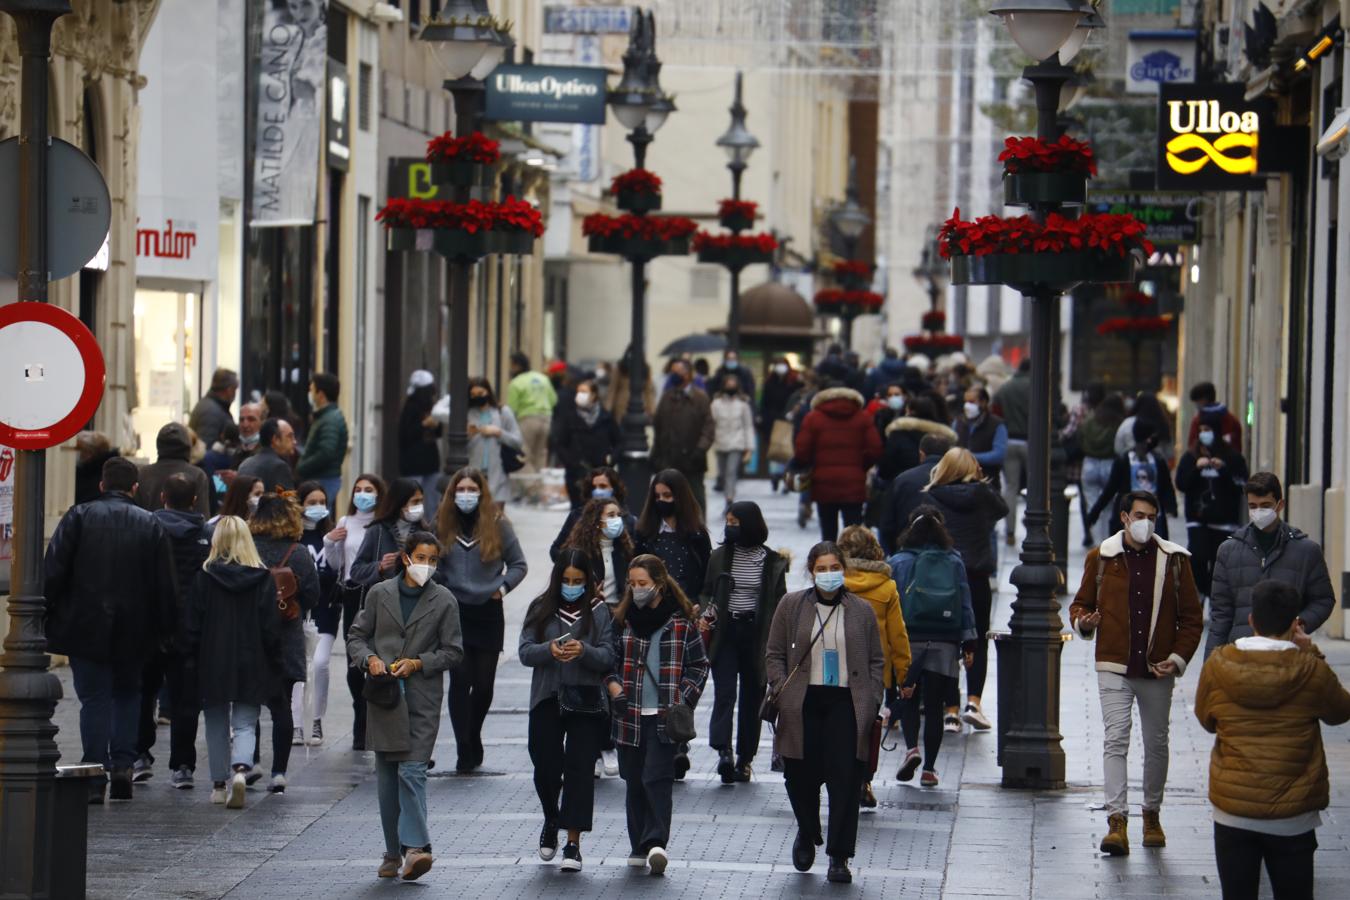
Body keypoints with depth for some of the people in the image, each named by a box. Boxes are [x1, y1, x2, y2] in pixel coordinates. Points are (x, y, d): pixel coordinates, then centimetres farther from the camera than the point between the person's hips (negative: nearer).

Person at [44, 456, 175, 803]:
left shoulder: (79, 516, -1)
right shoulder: (151, 524, 3)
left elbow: (53, 570, -7)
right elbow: (165, 584, 2)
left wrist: (46, 617, -2)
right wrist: (163, 629, 10)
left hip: (85, 628, -2)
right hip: (133, 631, 2)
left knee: (94, 698, 2)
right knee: (127, 693, 18)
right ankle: (123, 763, 4)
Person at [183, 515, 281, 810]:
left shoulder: (204, 577, -6)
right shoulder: (263, 578, -4)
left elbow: (193, 624, -3)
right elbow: (271, 625, -2)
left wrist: (193, 658, 7)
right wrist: (272, 659, 7)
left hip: (213, 664, 0)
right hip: (251, 664, 0)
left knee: (216, 724, 13)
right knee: (245, 724, 3)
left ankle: (219, 784, 15)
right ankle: (240, 769, -23)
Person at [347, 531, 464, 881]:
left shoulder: (444, 600, 4)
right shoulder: (380, 593, 8)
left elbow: (453, 652, 5)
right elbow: (357, 637, 13)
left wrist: (417, 663, -9)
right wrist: (370, 659, -8)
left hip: (422, 698, -3)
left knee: (412, 771, -15)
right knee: (386, 775, 6)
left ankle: (414, 847, -21)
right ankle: (393, 852, 13)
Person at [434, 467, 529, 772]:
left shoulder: (497, 524, 1)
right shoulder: (444, 526, 5)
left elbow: (519, 564, 7)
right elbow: (435, 568, 12)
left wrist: (503, 587, -7)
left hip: (489, 613, 0)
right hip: (455, 612, 0)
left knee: (483, 683, 6)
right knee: (460, 679, -10)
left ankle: (472, 740, 29)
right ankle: (465, 750, -9)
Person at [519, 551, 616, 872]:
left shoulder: (598, 611, 2)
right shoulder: (541, 609, 6)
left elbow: (609, 657, -4)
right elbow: (524, 652, 0)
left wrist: (584, 650, -23)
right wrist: (549, 650, -20)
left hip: (585, 700, -2)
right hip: (547, 699, 2)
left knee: (579, 769, -5)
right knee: (545, 767, 1)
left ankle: (573, 844, -3)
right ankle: (551, 821, 31)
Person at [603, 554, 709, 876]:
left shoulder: (681, 622, 0)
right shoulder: (622, 619, 7)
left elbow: (699, 665, 7)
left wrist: (684, 699, -4)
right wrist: (613, 685, -4)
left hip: (665, 716, -3)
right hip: (630, 714, 3)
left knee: (657, 777, -13)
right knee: (634, 780, 8)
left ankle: (655, 842, -18)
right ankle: (639, 847, 15)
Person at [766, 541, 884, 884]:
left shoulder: (862, 611, 8)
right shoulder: (791, 605, 7)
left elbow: (876, 661, 11)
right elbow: (774, 654, 8)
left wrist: (872, 703, 1)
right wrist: (781, 692, -4)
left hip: (846, 703, 0)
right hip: (803, 703, 0)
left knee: (845, 781, -6)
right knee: (801, 777, 4)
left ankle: (839, 857, 1)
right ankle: (807, 835, 33)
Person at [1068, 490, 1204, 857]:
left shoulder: (1174, 560, 3)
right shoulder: (1101, 558, 3)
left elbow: (1191, 617, 6)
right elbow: (1081, 603, 12)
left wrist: (1179, 657, -6)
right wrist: (1082, 621, -12)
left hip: (1157, 670, 1)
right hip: (1114, 667, -1)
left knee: (1156, 744, 10)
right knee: (1115, 740, -11)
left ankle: (1152, 815, 25)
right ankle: (1117, 821, -15)